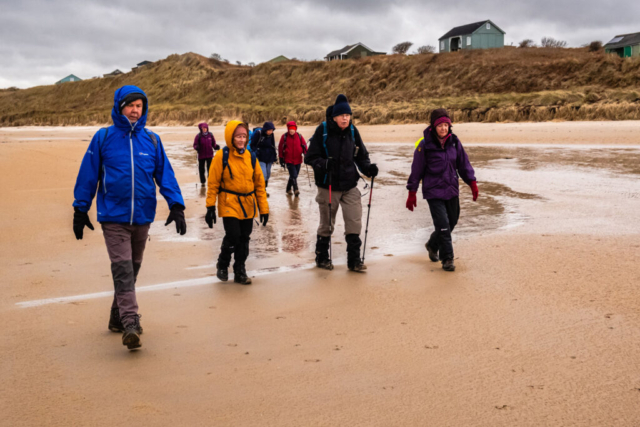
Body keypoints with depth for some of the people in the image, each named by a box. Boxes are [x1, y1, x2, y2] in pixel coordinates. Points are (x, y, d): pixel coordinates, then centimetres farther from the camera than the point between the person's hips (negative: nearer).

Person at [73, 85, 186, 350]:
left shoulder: (151, 139, 5)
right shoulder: (103, 138, -1)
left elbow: (165, 174, 5)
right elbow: (88, 175, 3)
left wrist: (176, 206, -6)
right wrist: (80, 210, 4)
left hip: (142, 217, 4)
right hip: (114, 217, -4)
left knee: (132, 269, 13)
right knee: (122, 269, -14)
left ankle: (118, 318, 28)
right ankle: (130, 324, -19)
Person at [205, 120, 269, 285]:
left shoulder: (251, 157, 4)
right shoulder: (222, 156, -7)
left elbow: (259, 183, 9)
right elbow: (213, 183, -5)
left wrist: (263, 208, 8)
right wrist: (210, 207, -7)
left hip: (248, 206, 4)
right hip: (229, 204, -4)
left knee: (244, 239, 9)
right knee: (232, 236, -13)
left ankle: (240, 272, 24)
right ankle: (222, 266, 13)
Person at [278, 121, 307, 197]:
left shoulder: (299, 136, 3)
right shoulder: (284, 137, -4)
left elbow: (304, 145, 9)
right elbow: (280, 148, 0)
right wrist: (281, 159, 0)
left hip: (298, 160, 4)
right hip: (288, 160, -4)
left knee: (294, 176, 12)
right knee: (293, 175, -15)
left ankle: (288, 189, 29)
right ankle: (296, 190, -12)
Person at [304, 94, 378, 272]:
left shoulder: (352, 131, 2)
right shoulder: (322, 131, -10)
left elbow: (361, 156, 12)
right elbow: (310, 157, -10)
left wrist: (368, 168, -8)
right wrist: (323, 164, -29)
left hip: (350, 186, 3)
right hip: (328, 186, -3)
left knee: (355, 222, -3)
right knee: (327, 224, 10)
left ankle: (354, 260, 9)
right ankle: (322, 257, 29)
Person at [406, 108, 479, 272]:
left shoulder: (454, 142, 1)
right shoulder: (425, 145, -11)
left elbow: (464, 164, 11)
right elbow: (417, 169, -6)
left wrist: (472, 183, 6)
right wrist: (412, 193, -6)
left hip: (452, 190, 5)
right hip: (433, 191, -5)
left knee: (452, 222, 15)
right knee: (443, 225, -10)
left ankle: (432, 245, 40)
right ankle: (447, 259, 3)